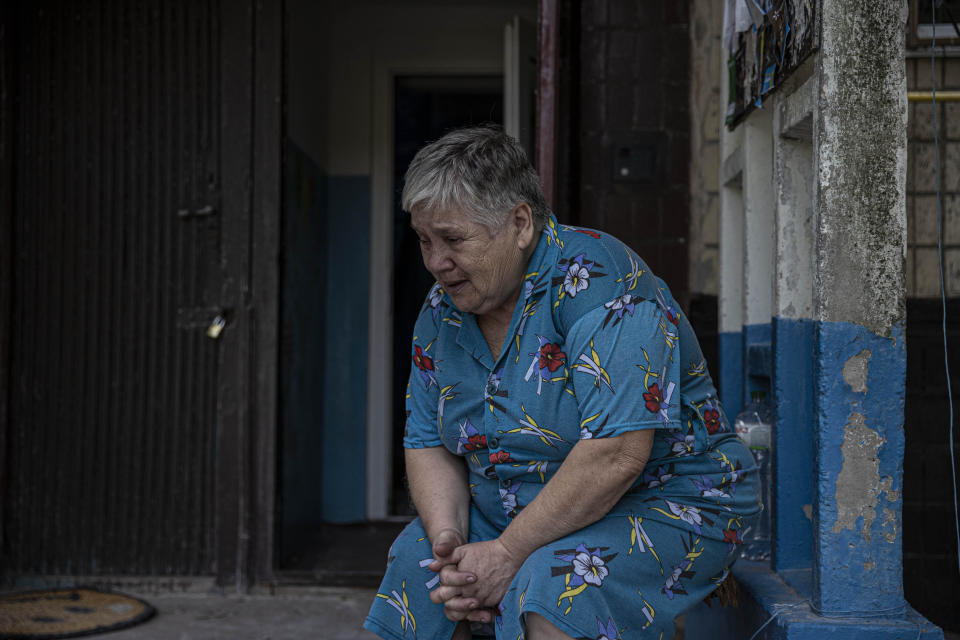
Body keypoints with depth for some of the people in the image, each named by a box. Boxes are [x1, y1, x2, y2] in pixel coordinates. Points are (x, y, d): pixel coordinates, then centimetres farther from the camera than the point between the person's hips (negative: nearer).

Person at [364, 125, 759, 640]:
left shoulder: (594, 282, -24)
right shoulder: (443, 308, 2)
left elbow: (617, 454, -32)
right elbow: (429, 444, 6)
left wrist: (509, 552, -26)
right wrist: (448, 538, -13)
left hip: (658, 507, -7)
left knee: (557, 581, -33)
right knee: (414, 564, -10)